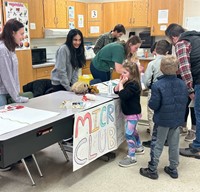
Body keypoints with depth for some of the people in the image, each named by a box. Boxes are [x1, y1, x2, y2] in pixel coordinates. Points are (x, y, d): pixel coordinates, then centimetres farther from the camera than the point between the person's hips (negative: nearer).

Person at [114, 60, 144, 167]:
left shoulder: (133, 84, -22)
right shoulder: (127, 82, 7)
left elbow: (123, 95, -31)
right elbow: (116, 91, 6)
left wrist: (121, 83, -22)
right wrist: (120, 82, -5)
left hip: (133, 113, -10)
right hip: (129, 112, 10)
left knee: (129, 134, -8)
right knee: (133, 131, 25)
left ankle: (131, 157, -1)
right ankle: (139, 147, 44)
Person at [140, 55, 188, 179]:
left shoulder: (157, 85, -20)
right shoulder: (182, 84, -3)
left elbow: (153, 105, -19)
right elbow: (185, 101, 6)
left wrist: (151, 102, 2)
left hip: (162, 120, -4)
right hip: (178, 120, 5)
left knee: (157, 145, 7)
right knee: (174, 145, 16)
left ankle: (152, 170, 17)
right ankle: (173, 169, 28)